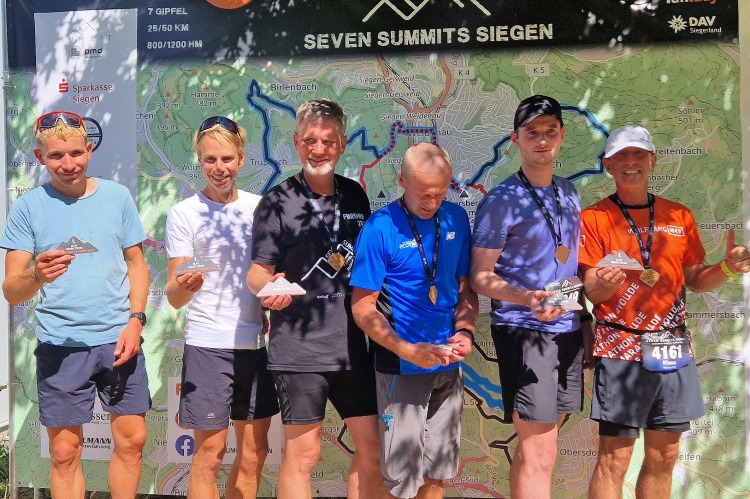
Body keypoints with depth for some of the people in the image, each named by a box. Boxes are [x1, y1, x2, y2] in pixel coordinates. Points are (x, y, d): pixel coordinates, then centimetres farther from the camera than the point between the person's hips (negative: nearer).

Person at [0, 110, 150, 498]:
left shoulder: (117, 196, 3)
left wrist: (136, 321, -4)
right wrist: (36, 276, -26)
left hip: (118, 339, 2)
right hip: (60, 346, -1)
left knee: (132, 440, 6)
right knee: (65, 452, 5)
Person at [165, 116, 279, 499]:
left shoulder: (260, 206, 6)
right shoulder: (184, 213, -3)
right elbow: (174, 297, -7)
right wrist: (184, 286, -29)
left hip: (257, 341, 4)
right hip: (208, 344, -4)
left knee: (254, 451, 10)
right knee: (210, 451, 1)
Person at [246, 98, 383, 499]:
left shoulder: (355, 195, 8)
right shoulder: (278, 201, -5)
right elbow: (257, 272, -6)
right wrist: (269, 289, -27)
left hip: (353, 345, 5)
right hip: (299, 349, -5)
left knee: (372, 448, 10)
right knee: (302, 454, 3)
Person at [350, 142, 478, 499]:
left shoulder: (456, 219, 1)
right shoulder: (380, 228, -14)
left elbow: (465, 287, 10)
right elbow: (362, 307, -12)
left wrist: (465, 331, -8)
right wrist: (409, 351, -21)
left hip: (448, 366, 5)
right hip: (401, 368, -5)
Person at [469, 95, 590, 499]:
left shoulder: (569, 194, 12)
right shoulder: (500, 201, -8)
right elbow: (480, 276, -9)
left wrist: (586, 318, 11)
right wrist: (527, 298, -26)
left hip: (569, 329, 6)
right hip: (523, 330, -6)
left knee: (535, 445, 13)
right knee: (539, 452, -5)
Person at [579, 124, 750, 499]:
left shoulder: (680, 216, 10)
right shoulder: (594, 218, -2)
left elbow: (693, 281, 14)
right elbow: (592, 292, -7)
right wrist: (605, 283, -29)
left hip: (674, 350, 5)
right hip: (621, 349, -4)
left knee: (663, 457, 12)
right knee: (614, 458, -2)